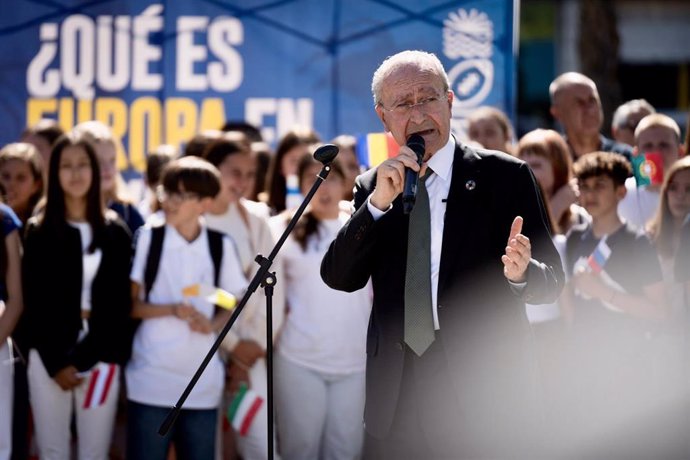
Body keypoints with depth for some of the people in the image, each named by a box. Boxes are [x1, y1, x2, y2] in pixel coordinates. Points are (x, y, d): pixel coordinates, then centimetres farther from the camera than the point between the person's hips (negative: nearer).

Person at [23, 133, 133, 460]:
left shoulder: (115, 233, 6)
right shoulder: (39, 232, 5)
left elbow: (119, 303, 2)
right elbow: (34, 303, 1)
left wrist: (82, 359, -7)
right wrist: (56, 363, -8)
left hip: (99, 359, 0)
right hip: (49, 359, 0)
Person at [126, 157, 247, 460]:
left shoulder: (221, 246, 3)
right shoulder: (148, 238, -2)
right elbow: (129, 303, -2)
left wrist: (213, 324, -10)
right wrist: (172, 310, -18)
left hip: (203, 383, 2)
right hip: (151, 380, -2)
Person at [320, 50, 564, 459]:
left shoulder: (505, 176, 0)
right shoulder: (372, 188, 9)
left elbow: (551, 281, -2)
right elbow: (339, 278, -2)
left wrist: (521, 273, -25)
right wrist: (379, 201, -14)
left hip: (486, 399, -2)